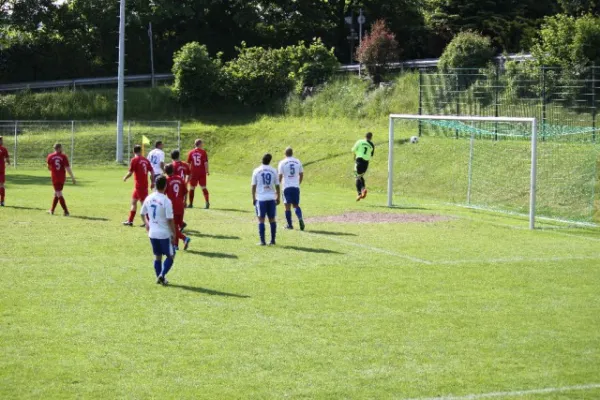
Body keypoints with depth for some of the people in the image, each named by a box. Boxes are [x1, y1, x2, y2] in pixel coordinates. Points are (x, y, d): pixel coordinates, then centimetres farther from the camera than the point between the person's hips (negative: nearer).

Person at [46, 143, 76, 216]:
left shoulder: (50, 156, -3)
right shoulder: (63, 156, -6)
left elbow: (49, 167, 10)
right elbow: (67, 168, -11)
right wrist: (73, 178, -8)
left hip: (55, 178, -2)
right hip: (62, 178, 2)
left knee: (59, 194, -3)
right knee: (56, 194, 17)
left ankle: (66, 211, -12)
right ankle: (52, 210, 25)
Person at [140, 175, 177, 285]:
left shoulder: (149, 198, 1)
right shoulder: (166, 201, -18)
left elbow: (143, 213, 15)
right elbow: (170, 220, -18)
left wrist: (147, 223, 33)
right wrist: (174, 234, -8)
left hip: (152, 233, 6)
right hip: (165, 234, -6)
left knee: (157, 256, 18)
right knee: (171, 256, 8)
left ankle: (159, 278, 20)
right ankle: (162, 275, -7)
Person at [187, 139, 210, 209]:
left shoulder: (191, 153, 2)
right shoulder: (203, 152, -5)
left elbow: (188, 163, 4)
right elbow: (206, 163, -9)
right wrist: (207, 171, -1)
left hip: (193, 173, 1)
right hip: (202, 173, -1)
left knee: (192, 188, 11)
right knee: (203, 187, 3)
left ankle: (191, 204, 14)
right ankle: (207, 202, -10)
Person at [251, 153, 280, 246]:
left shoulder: (256, 171, 0)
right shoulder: (273, 171, 3)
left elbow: (253, 186, 2)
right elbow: (277, 186, 7)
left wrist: (253, 198, 10)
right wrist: (278, 198, 16)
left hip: (261, 198, -2)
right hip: (271, 198, 2)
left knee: (261, 220, 2)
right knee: (272, 219, 9)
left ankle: (262, 241, -1)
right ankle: (272, 240, 10)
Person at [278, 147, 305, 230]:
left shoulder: (282, 163, -4)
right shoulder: (298, 162, 6)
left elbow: (280, 176, -5)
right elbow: (301, 174, 11)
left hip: (287, 187, -3)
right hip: (296, 187, 3)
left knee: (287, 206, 4)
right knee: (296, 205, 12)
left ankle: (289, 224, 5)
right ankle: (300, 219, -13)